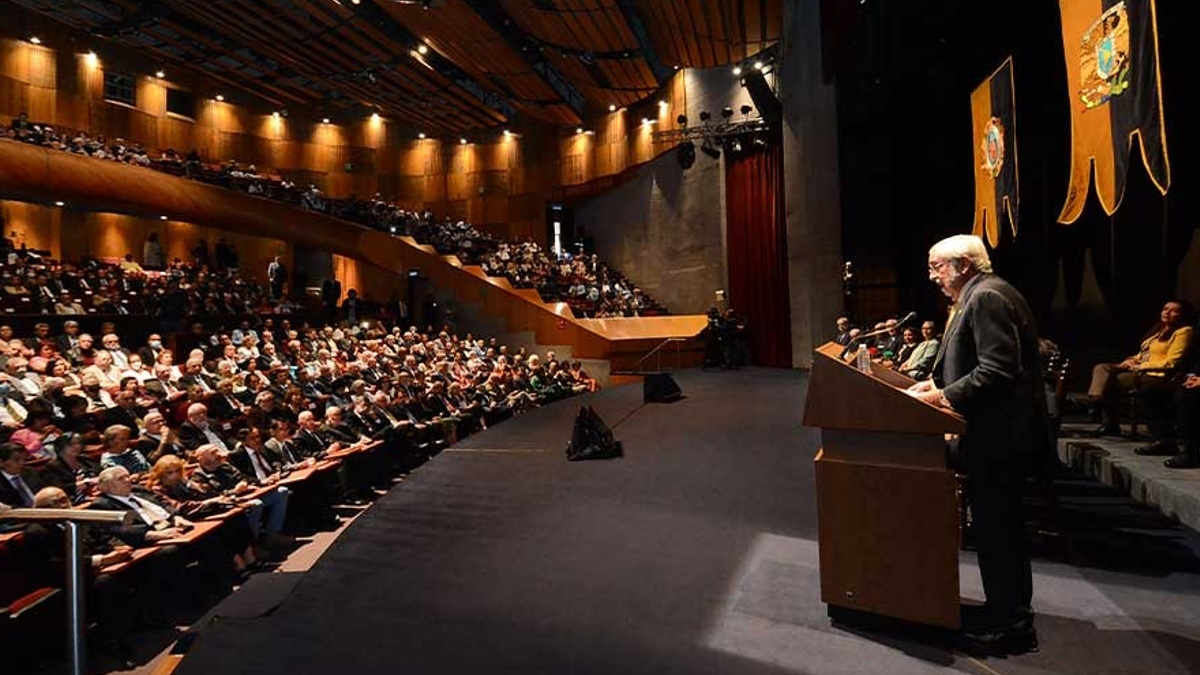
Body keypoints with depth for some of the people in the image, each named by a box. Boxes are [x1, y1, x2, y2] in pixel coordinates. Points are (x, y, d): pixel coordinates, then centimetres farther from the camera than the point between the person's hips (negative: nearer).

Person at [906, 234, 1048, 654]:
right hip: (997, 433, 11)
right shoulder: (980, 296, 16)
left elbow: (997, 371, -24)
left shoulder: (987, 297, -16)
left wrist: (942, 396, -19)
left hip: (998, 437, -11)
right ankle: (1011, 613, 35)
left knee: (996, 529, 0)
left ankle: (1010, 627, 14)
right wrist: (936, 383, 9)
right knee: (1002, 526, 20)